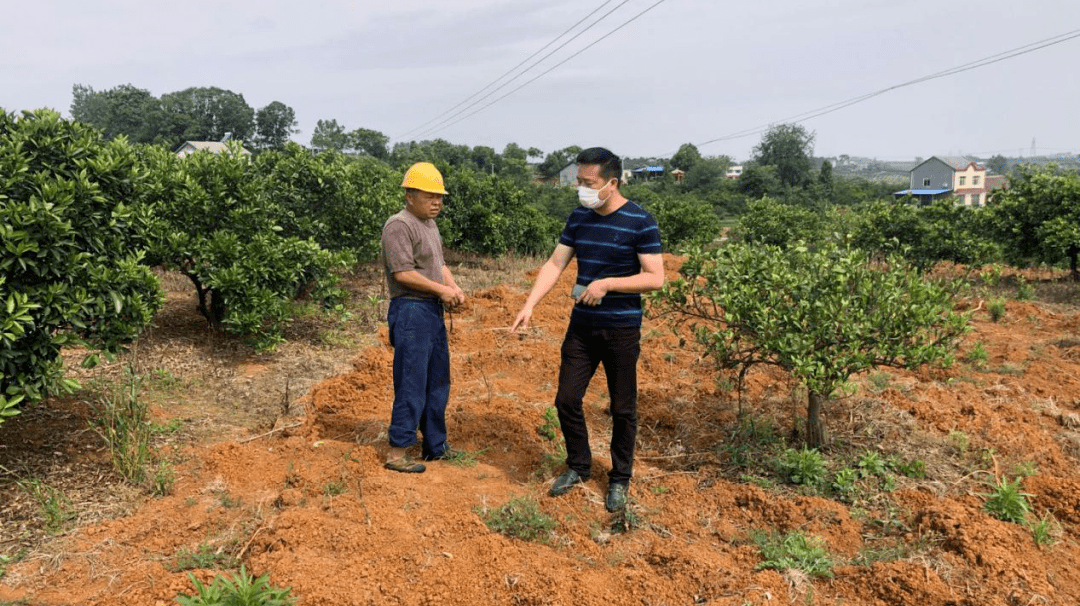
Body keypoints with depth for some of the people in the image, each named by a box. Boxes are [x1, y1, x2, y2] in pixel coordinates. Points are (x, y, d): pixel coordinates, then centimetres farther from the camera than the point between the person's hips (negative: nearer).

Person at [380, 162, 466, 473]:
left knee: (438, 383, 15)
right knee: (411, 384, -6)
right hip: (410, 310, -10)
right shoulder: (399, 225, -13)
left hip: (433, 310, 10)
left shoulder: (430, 224, 16)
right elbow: (403, 273, -20)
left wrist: (454, 288, 2)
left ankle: (434, 446, 27)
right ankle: (397, 452, 4)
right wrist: (442, 290, -14)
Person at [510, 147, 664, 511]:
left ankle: (620, 480, 25)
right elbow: (554, 265, 5)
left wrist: (606, 283, -21)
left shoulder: (640, 222, -11)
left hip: (622, 330, -4)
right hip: (582, 327, 5)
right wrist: (529, 306, -6)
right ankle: (578, 466, 29)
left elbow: (655, 278, -12)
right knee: (567, 399, 6)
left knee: (622, 409, 7)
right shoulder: (579, 217, 5)